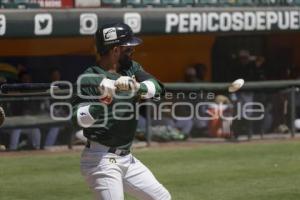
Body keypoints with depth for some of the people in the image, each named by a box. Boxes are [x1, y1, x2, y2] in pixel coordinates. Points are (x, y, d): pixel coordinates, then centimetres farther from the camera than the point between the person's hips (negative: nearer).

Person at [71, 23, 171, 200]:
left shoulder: (131, 68, 9)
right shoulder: (89, 79, -13)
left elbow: (156, 88, -7)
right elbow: (79, 119, -21)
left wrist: (136, 87, -27)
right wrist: (100, 104, -39)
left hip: (126, 158, 8)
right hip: (101, 160, -8)